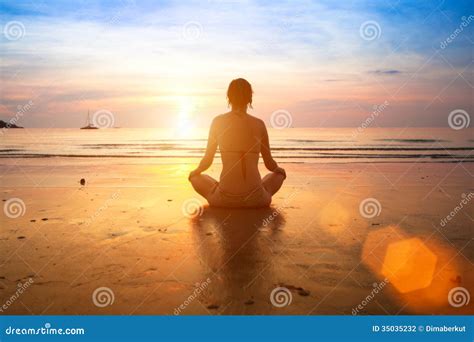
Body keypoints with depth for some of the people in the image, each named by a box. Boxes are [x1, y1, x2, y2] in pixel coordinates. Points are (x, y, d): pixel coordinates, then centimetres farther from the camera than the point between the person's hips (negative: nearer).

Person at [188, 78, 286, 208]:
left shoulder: (218, 121, 0)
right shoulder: (259, 124, 1)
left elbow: (207, 160, 7)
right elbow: (270, 164, 10)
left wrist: (195, 172, 30)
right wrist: (279, 169, 34)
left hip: (225, 200, -1)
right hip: (255, 200, 2)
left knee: (195, 178, 29)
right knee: (279, 174, 33)